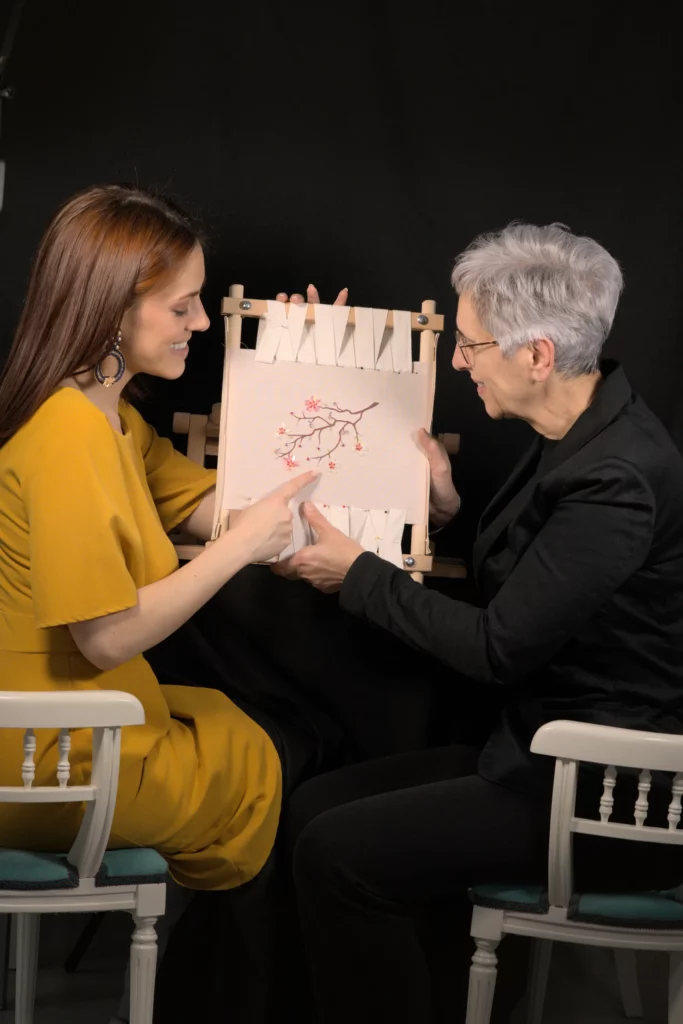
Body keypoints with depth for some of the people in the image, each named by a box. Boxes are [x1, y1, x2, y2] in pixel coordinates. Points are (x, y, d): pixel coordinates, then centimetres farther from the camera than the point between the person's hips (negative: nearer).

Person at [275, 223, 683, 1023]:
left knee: (338, 855, -17)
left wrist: (357, 574, -10)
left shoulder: (618, 480, -24)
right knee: (316, 806, 6)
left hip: (610, 804, -10)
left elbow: (497, 648, -20)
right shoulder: (579, 436, 6)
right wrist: (451, 508, 5)